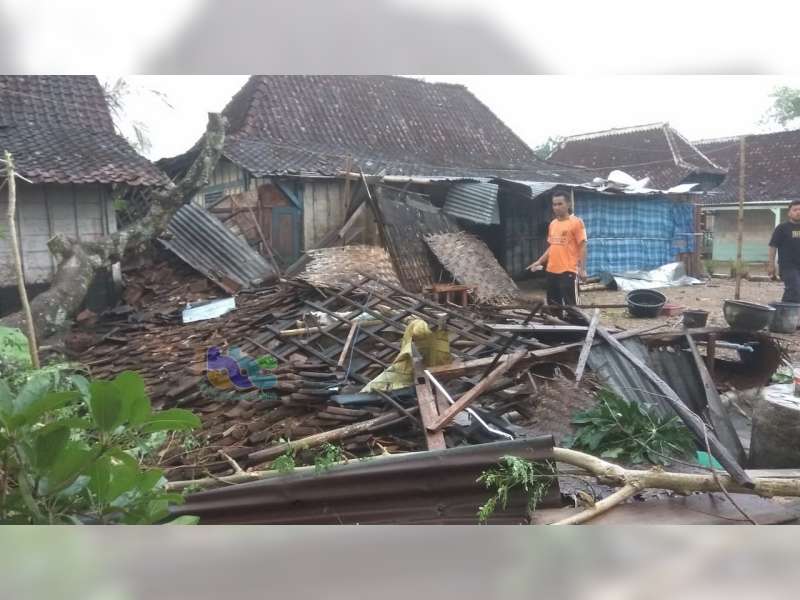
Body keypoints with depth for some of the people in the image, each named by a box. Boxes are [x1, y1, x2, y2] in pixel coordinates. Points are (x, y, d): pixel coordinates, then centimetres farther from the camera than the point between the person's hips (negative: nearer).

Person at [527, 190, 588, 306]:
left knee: (570, 305, -4)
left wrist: (582, 269, -16)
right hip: (551, 271, 7)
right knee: (553, 304, 14)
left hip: (568, 271, -7)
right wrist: (539, 261, 13)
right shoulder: (552, 224, 14)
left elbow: (582, 247, -9)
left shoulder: (576, 222, -7)